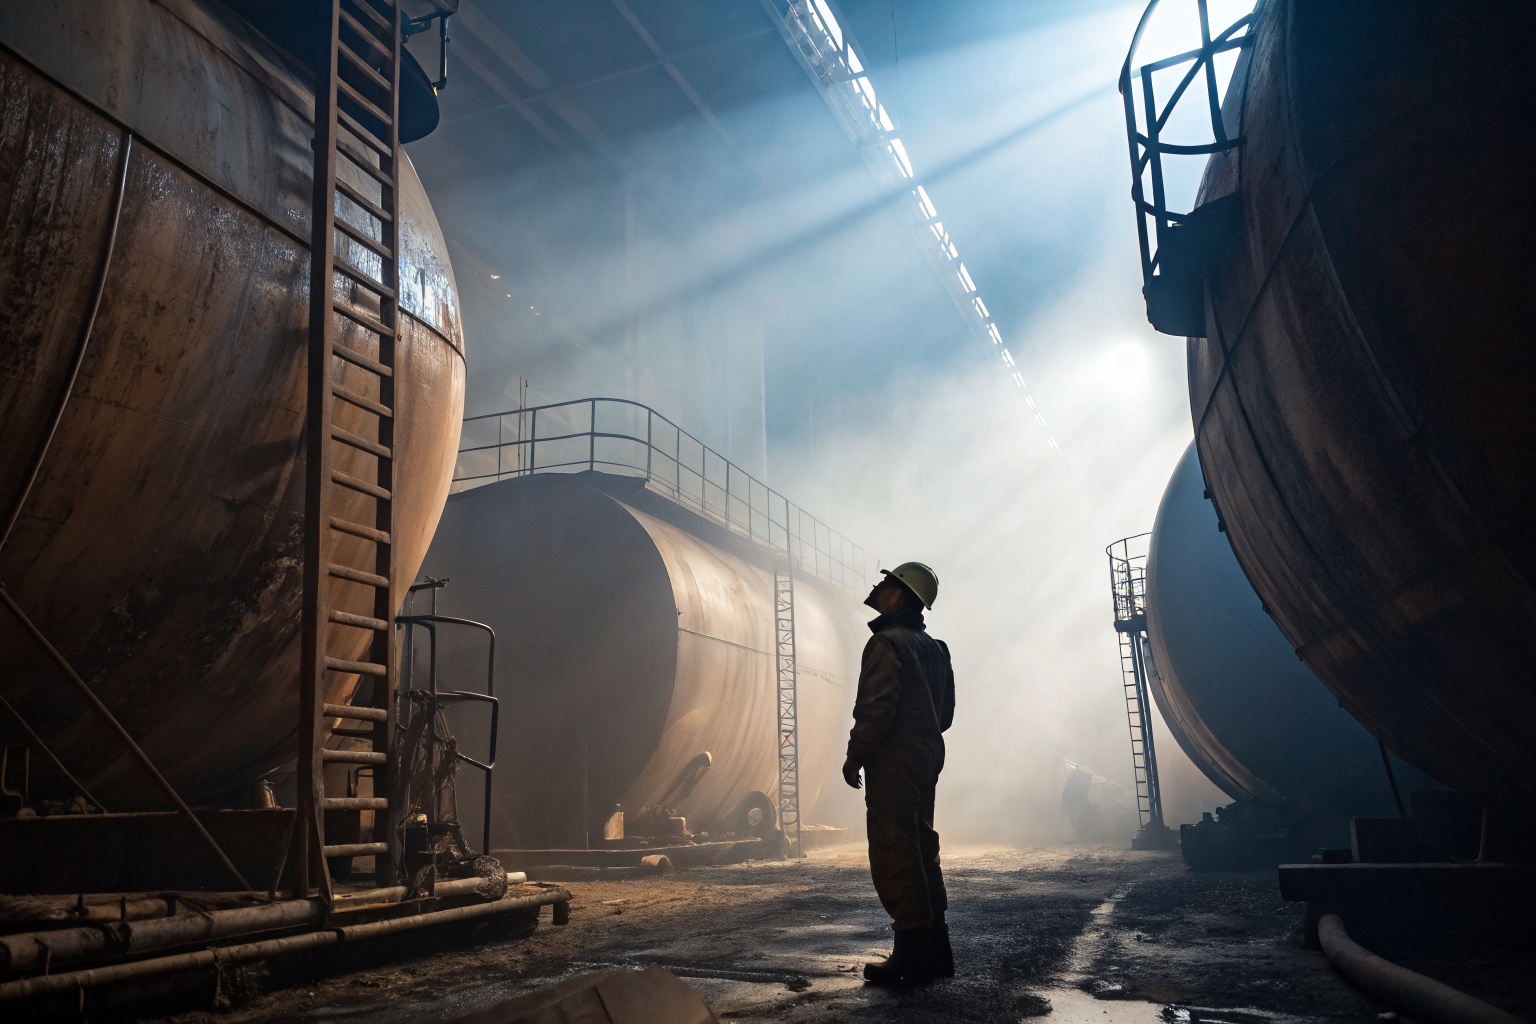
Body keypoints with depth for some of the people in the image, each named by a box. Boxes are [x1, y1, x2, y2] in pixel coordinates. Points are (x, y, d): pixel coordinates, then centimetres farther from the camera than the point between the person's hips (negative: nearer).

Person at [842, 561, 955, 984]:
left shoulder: (888, 642, -13)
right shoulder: (935, 648, 16)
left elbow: (876, 708, -20)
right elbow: (945, 712, 20)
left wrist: (854, 756, -12)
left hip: (893, 764, -9)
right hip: (927, 759, 9)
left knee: (893, 857, -5)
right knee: (921, 850, 14)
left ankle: (911, 953, -3)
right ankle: (936, 950, 18)